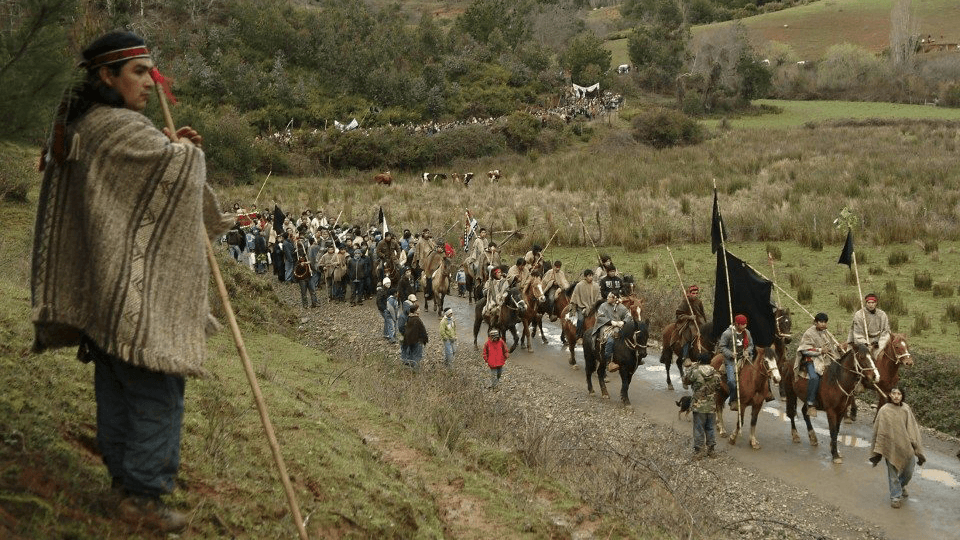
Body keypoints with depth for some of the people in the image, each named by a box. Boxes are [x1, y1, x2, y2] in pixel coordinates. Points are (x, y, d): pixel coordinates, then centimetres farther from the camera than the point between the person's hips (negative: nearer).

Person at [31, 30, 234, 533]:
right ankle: (142, 496, -1)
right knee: (157, 391, -5)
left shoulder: (79, 127, 14)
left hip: (99, 288, 10)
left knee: (115, 389, 16)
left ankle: (125, 481, 25)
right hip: (134, 291, -10)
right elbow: (177, 168, -20)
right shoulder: (120, 128, -18)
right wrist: (183, 148, 3)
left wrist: (169, 144, 10)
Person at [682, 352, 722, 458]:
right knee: (711, 428, 14)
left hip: (699, 406, -3)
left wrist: (689, 368, 13)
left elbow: (685, 380, 3)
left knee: (699, 428, 4)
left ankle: (698, 450, 7)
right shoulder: (715, 374, -2)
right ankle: (711, 449, 21)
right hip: (712, 406, 3)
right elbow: (718, 385, 10)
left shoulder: (695, 372, -12)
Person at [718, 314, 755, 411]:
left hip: (744, 358, 5)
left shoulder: (747, 332, 6)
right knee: (732, 380, -17)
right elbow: (722, 346, -6)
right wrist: (730, 354, -18)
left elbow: (751, 345, 16)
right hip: (731, 360, -5)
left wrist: (747, 351, -5)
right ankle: (733, 401, -1)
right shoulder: (727, 333, -10)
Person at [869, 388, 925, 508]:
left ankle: (901, 486, 47)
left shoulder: (906, 409, -2)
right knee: (893, 473, 7)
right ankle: (895, 496, 26)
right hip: (891, 447, -3)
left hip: (906, 447, 3)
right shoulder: (884, 411, -11)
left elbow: (912, 429, 5)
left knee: (908, 472, 16)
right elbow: (879, 431, -6)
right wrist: (877, 452, -5)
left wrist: (916, 448, 3)